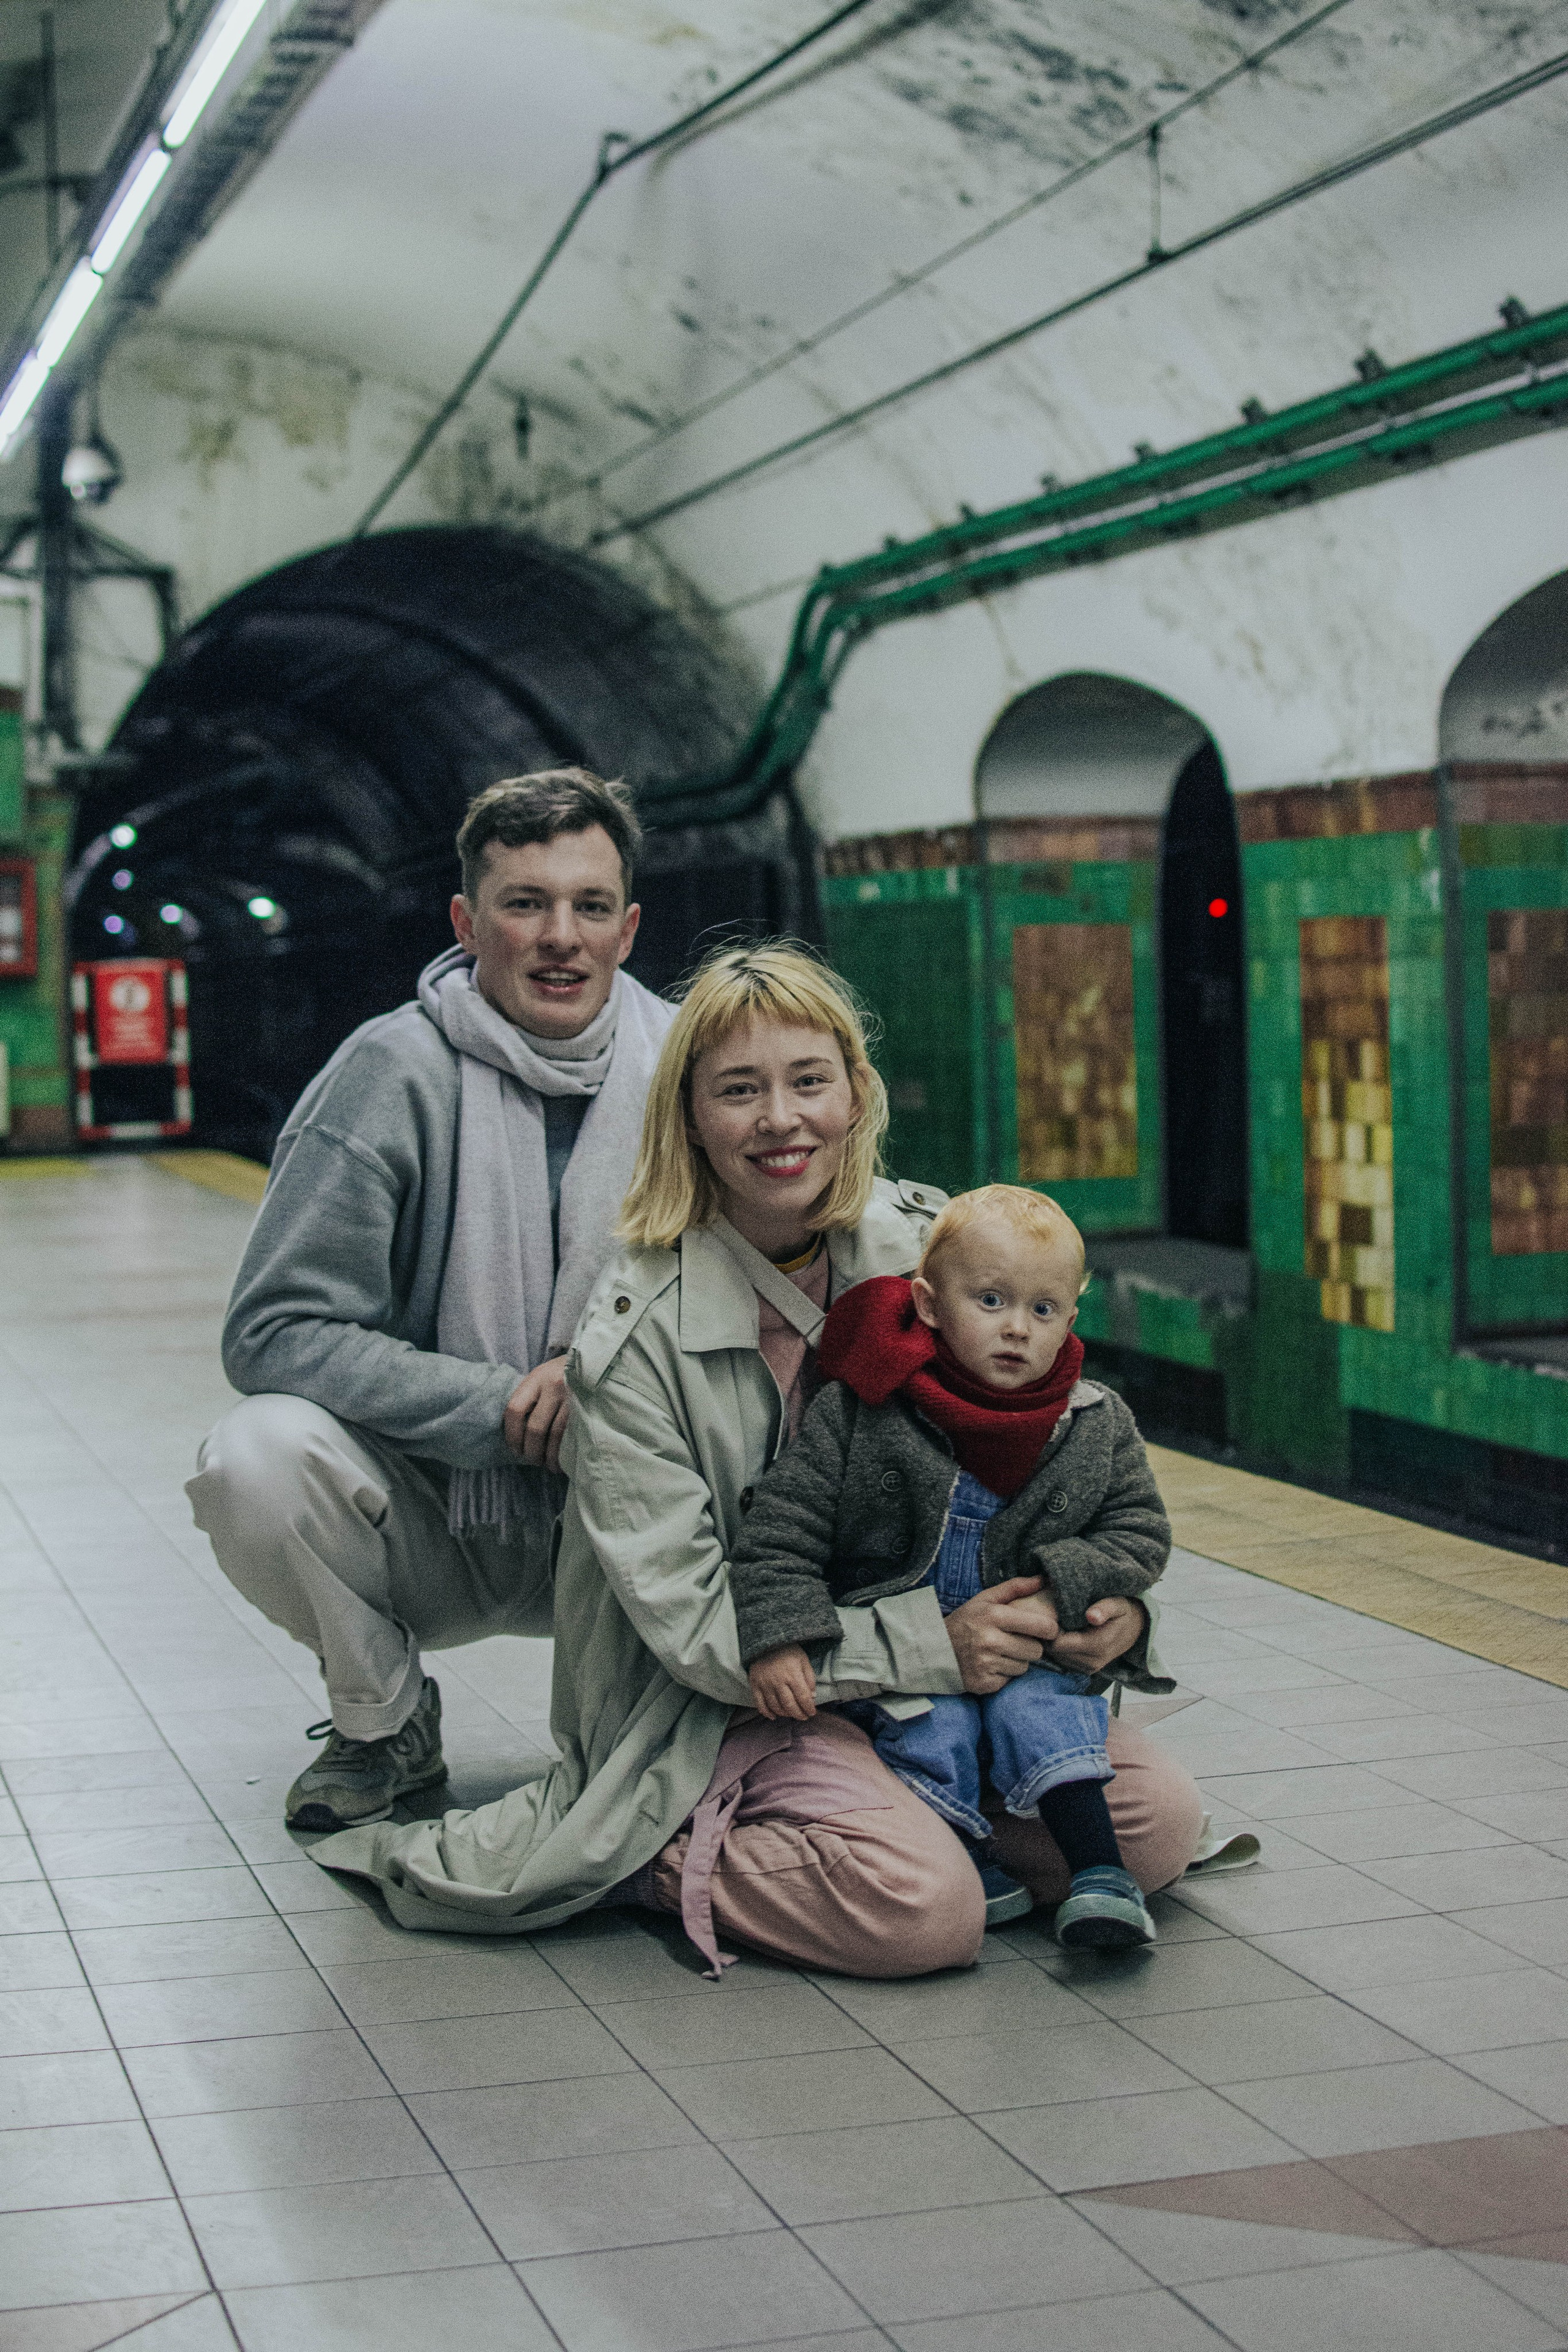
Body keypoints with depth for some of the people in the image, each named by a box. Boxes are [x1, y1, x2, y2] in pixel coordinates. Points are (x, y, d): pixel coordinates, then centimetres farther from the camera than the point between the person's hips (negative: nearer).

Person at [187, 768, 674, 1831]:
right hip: (430, 1523, -1)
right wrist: (503, 1407, -23)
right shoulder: (395, 1073, -12)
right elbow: (277, 1331, -17)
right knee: (259, 1453, -30)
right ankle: (387, 1726, 1)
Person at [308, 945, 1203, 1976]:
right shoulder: (638, 1330, -16)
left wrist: (1108, 1596, -10)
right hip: (724, 1700, -5)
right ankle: (641, 1853, -6)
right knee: (926, 1910, -28)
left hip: (935, 1646, 5)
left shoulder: (931, 1247, -3)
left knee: (1159, 1824, -12)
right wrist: (927, 1644, -24)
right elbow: (688, 1620, -18)